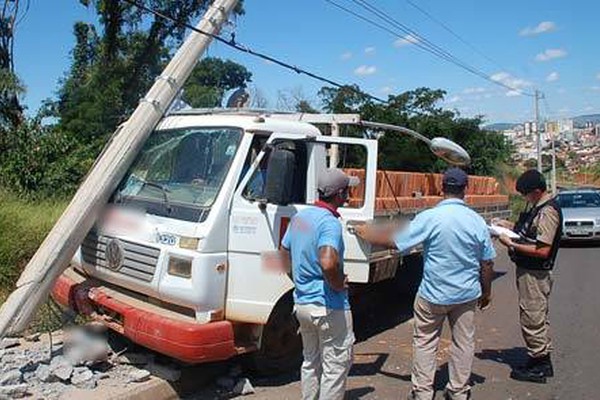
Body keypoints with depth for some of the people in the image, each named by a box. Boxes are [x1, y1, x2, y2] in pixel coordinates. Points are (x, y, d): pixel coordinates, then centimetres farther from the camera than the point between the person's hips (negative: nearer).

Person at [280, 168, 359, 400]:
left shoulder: (300, 216, 6)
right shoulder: (330, 222, -21)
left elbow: (284, 252, 16)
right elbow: (328, 262, -37)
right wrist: (338, 284, -19)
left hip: (302, 301, 9)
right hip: (328, 307, -9)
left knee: (311, 361, 22)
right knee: (337, 364, 6)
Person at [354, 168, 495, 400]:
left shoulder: (430, 218, -18)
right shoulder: (477, 221, -6)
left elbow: (396, 241, -14)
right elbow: (487, 263, 0)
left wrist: (367, 234, 1)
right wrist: (486, 292, 15)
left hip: (433, 294, -3)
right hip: (467, 294, 3)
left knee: (425, 342, 12)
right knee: (463, 342, 16)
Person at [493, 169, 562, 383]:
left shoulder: (547, 212, -22)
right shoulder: (538, 207, 9)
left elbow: (543, 250, -26)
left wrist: (512, 244, -20)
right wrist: (506, 224, 7)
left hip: (534, 274, -10)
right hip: (529, 271, 10)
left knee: (532, 318, 1)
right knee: (537, 317, 20)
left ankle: (538, 367, 15)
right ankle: (543, 361, 34)